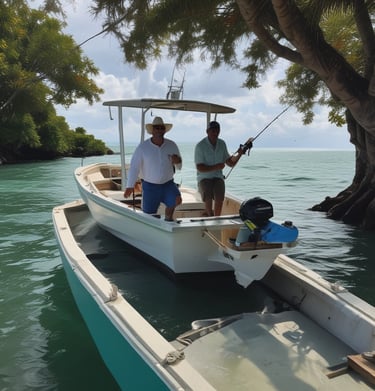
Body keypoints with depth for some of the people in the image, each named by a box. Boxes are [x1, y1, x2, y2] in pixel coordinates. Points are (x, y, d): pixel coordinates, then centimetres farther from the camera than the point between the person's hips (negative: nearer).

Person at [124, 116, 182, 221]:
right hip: (150, 186, -1)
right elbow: (134, 167, -9)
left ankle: (168, 218, 4)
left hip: (168, 184, 1)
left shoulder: (172, 145, -2)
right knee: (149, 214, 4)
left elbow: (179, 165, 7)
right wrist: (130, 186, -11)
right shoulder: (143, 147, -10)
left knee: (177, 199, -25)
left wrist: (177, 161, -19)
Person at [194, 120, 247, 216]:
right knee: (208, 198, -26)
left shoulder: (222, 144, 6)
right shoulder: (200, 146, -9)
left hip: (218, 177, 3)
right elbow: (199, 168, -14)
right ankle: (209, 215, 1)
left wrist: (239, 154, -8)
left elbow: (231, 163, 10)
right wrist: (216, 167, -23)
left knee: (219, 198, -23)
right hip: (204, 177, -3)